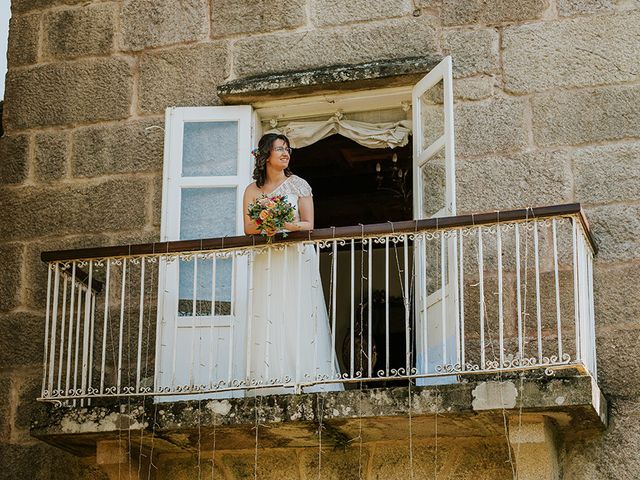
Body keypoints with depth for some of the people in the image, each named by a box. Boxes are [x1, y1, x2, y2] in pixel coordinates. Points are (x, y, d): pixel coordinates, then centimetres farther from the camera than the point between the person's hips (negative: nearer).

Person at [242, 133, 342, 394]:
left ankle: (306, 384, -9)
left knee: (299, 320, -9)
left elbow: (309, 224, 3)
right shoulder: (252, 191, 11)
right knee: (269, 322, -6)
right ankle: (273, 387, -7)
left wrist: (290, 226, -16)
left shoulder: (298, 185, 6)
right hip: (266, 262, 2)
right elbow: (248, 228, 4)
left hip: (296, 260, -1)